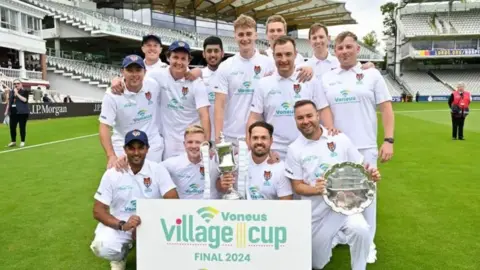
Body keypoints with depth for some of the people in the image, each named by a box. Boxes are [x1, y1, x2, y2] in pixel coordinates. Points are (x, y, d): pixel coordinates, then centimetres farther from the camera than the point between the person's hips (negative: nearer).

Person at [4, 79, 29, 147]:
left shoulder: (24, 91, -3)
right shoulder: (11, 92, 14)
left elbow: (24, 100, -20)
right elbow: (9, 102, 18)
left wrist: (17, 93, -18)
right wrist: (6, 111, 15)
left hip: (22, 112, -5)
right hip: (13, 112, 6)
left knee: (22, 127, 0)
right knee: (12, 127, 6)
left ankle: (22, 142, 10)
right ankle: (13, 141, 19)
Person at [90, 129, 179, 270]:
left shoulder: (158, 170, -10)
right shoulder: (112, 173, -8)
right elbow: (98, 210, -9)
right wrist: (122, 225, -28)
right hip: (118, 224, 0)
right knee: (102, 247, -29)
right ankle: (120, 256, 11)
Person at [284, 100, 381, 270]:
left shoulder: (339, 139, -3)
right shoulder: (294, 149, -6)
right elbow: (297, 187, -5)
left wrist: (370, 173, -17)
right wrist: (315, 189, -26)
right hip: (316, 213, 1)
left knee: (360, 229, -32)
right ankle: (333, 238, 43)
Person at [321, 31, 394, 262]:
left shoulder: (372, 75, 3)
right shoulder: (326, 79, 8)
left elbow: (386, 108, 1)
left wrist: (388, 140, -8)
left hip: (365, 147, -1)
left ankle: (367, 242, 21)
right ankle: (338, 237, 27)